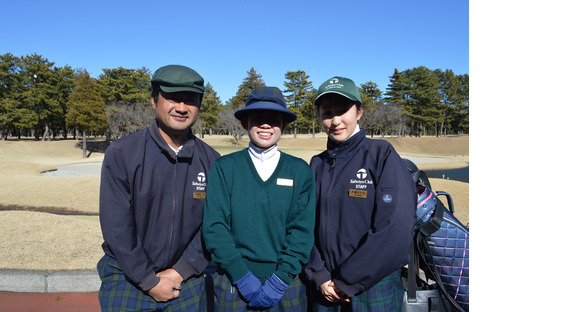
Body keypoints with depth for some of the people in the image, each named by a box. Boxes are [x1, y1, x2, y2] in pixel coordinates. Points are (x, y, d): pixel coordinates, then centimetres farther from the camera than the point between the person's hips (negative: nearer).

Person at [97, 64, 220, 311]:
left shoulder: (210, 160, -3)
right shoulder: (121, 153, -10)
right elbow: (116, 226, -11)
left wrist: (179, 272, -8)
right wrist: (150, 281, -10)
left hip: (186, 280, 2)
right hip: (128, 279, -1)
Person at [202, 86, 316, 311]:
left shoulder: (300, 171, -1)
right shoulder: (224, 167, -3)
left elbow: (302, 230, -5)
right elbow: (214, 227, -7)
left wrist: (280, 279, -11)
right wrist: (242, 276, -13)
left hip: (286, 283, 1)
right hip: (233, 283, 0)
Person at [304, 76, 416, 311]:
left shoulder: (382, 154, -9)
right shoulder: (317, 164, 5)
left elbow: (395, 229, -16)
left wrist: (349, 282, -13)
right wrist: (319, 276, -8)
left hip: (373, 287, -3)